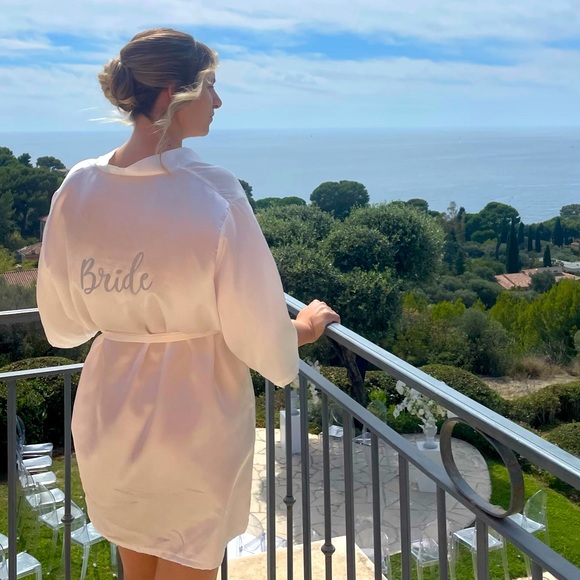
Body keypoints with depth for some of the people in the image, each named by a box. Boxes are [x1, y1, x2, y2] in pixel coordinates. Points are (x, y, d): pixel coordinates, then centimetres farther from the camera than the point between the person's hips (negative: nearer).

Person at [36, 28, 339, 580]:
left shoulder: (77, 189, -8)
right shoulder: (214, 196, -23)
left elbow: (61, 325, 3)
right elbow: (260, 338, -17)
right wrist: (305, 327, 5)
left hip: (108, 415, 5)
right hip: (196, 417, -4)